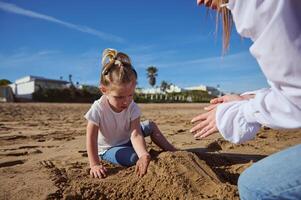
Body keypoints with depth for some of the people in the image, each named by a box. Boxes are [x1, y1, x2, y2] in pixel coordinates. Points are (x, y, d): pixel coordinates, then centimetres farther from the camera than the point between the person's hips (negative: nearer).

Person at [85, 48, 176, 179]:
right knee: (132, 158, -31)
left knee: (150, 125, -7)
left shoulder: (132, 107, -22)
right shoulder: (98, 109, -31)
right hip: (108, 148, -4)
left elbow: (135, 134, -30)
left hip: (127, 140, 4)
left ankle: (173, 152, 6)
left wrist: (143, 155, -47)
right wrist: (95, 165, -25)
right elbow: (91, 139, -24)